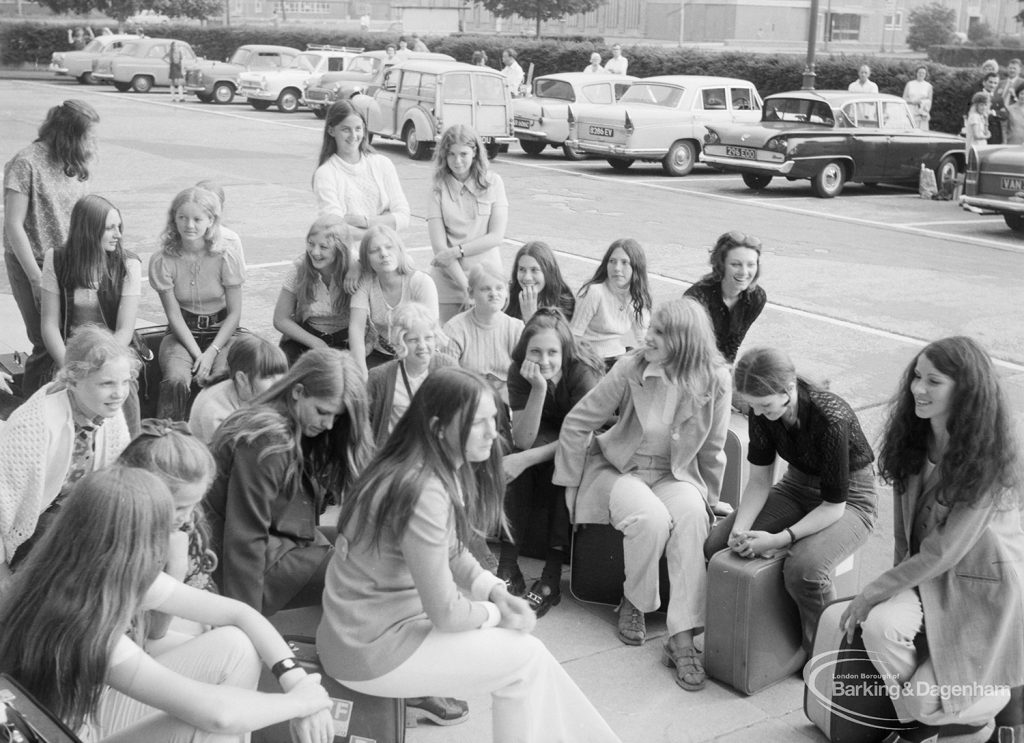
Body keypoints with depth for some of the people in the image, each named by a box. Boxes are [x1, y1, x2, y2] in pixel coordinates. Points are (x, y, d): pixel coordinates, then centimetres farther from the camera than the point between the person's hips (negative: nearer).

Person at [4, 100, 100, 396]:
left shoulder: (75, 165, 8)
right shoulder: (27, 164, -13)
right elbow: (13, 226, -14)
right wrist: (37, 277, -15)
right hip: (32, 265, -6)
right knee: (47, 344, -7)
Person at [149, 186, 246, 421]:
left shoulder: (226, 258, -10)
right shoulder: (162, 261, -8)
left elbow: (234, 313, -6)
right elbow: (174, 314, -6)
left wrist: (211, 353, -16)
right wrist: (197, 354, -17)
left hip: (221, 332, 0)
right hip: (182, 333, 0)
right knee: (176, 381, -29)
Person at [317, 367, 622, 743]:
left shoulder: (447, 470, 1)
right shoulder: (424, 494, -28)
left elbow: (451, 552, 14)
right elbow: (446, 613, -23)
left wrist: (495, 592, -2)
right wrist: (497, 613, -5)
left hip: (370, 622, 9)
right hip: (371, 653, -9)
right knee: (525, 657, 0)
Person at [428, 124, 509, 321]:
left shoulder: (492, 182, 1)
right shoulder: (438, 188, 0)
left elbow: (496, 236, -3)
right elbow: (439, 246, -7)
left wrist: (457, 251, -12)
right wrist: (466, 286, -15)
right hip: (448, 280, 0)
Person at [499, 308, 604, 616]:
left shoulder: (583, 372, -27)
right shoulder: (518, 373, -17)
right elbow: (523, 439, -24)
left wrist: (525, 459, -37)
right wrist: (538, 388, -36)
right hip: (546, 440, 3)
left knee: (559, 463, -34)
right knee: (518, 466, -29)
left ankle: (552, 576, -29)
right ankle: (508, 567, -26)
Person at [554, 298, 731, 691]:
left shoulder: (715, 380, -11)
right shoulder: (630, 369, -17)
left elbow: (712, 451, 5)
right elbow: (576, 425, -7)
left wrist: (709, 498, 11)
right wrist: (571, 487, -3)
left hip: (675, 475, 2)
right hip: (619, 468, -2)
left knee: (693, 517, -32)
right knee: (651, 518, -34)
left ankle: (681, 639, -29)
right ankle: (634, 601, -2)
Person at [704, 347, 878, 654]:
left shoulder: (832, 419, -32)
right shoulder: (761, 413, -14)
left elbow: (833, 506, -25)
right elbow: (759, 480, -5)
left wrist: (778, 539, -33)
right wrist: (740, 529, -23)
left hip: (848, 499, -6)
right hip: (797, 487, 6)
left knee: (804, 568, -34)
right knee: (717, 542, -13)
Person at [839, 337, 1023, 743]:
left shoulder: (987, 461, -23)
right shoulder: (914, 438, -3)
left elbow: (943, 553, -22)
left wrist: (873, 592, -16)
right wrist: (898, 578, 2)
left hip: (980, 587, -5)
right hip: (921, 574, 5)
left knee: (925, 703, -11)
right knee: (880, 626, -27)